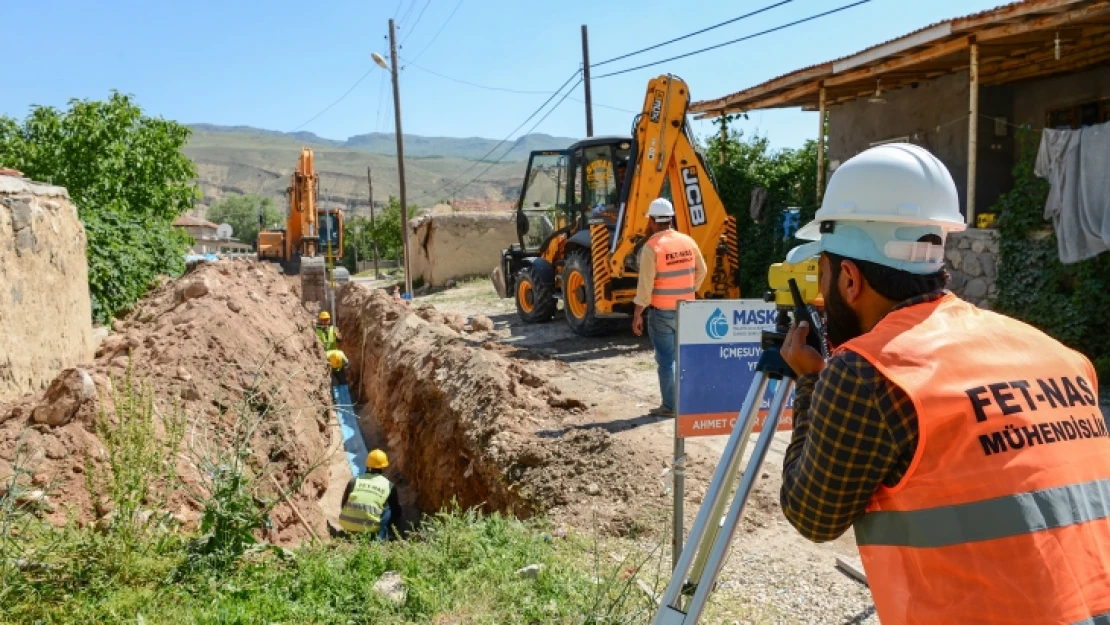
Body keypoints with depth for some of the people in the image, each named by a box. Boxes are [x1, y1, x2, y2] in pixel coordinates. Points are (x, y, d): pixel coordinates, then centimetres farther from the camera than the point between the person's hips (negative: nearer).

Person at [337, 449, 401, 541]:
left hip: (348, 527, 3)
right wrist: (392, 524, 36)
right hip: (370, 529, -3)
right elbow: (396, 512, 14)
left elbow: (343, 505, 18)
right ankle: (380, 539, 10)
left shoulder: (354, 481, 9)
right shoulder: (389, 486, 4)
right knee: (388, 510, 17)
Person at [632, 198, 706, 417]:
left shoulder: (652, 247, -15)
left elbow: (645, 284, -16)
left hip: (661, 311, -6)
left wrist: (637, 314, -11)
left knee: (666, 358, 1)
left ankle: (669, 406, 5)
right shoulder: (687, 241, 4)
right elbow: (701, 271, 13)